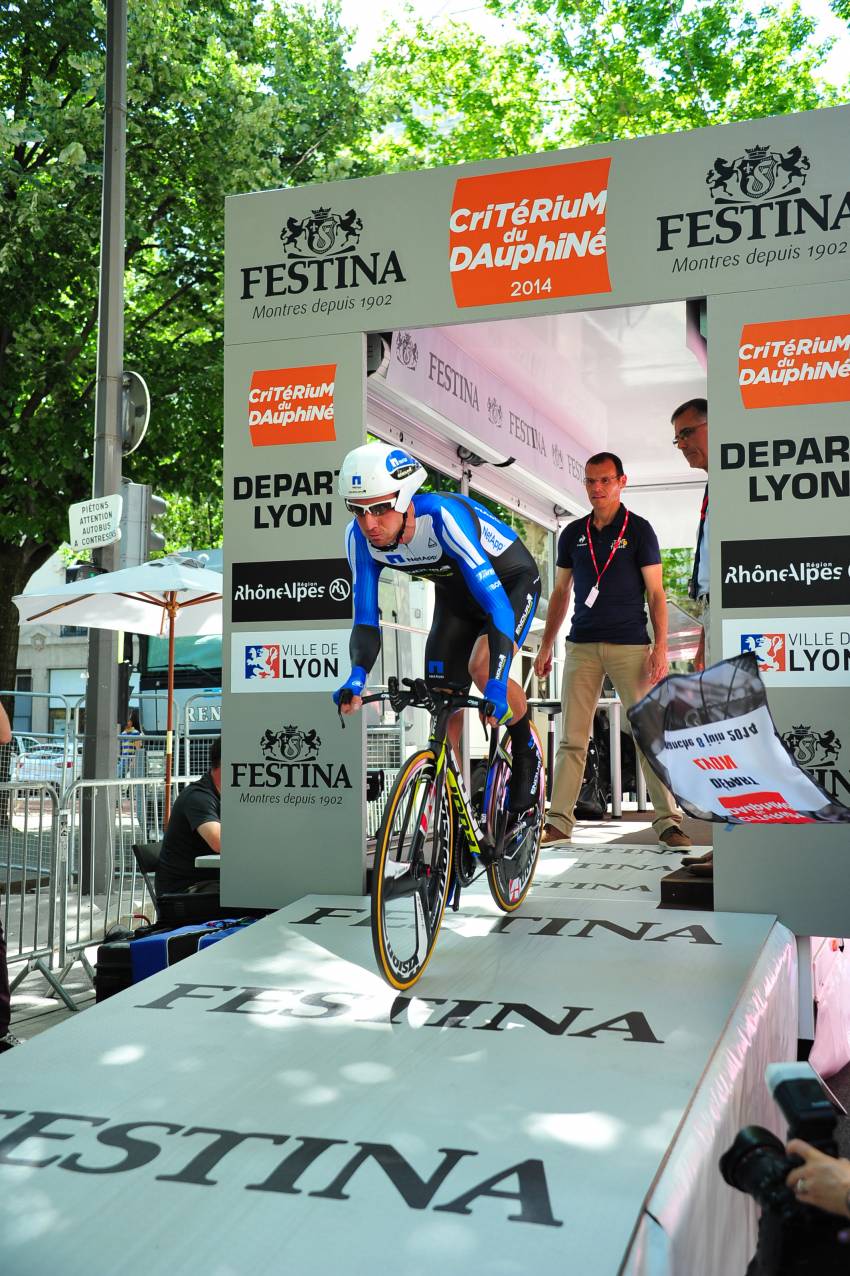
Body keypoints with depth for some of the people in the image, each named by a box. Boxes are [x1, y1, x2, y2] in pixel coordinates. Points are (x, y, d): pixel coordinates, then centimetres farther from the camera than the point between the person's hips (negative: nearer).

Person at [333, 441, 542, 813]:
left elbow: (497, 603, -44)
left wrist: (496, 686, -53)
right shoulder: (360, 537, -23)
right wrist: (356, 677, -40)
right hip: (455, 595, 6)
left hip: (511, 581, -5)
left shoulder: (444, 516, -40)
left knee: (481, 666, -30)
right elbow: (365, 617, -21)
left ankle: (526, 751, -3)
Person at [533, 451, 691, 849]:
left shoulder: (639, 530, 2)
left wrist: (660, 646, -10)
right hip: (582, 646, 3)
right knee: (572, 739, 1)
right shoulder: (573, 533, 12)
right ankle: (559, 822, 4)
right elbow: (560, 593, 17)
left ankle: (668, 821, 2)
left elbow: (656, 593, 0)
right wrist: (546, 646, 13)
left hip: (630, 645, -3)